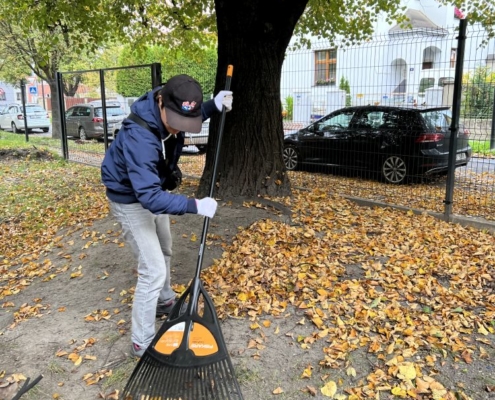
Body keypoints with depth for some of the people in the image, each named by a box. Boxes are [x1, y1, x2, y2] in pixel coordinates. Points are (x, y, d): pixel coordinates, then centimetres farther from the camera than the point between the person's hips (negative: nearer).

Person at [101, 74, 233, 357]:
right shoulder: (139, 137, -40)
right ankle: (142, 343, 8)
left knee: (164, 251, 25)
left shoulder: (170, 113, -15)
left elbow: (194, 118, 10)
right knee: (153, 270, -9)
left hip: (155, 191, 9)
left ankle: (165, 302, 50)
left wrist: (215, 106, -8)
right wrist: (194, 206, -39)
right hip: (132, 201, -9)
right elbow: (149, 196, -42)